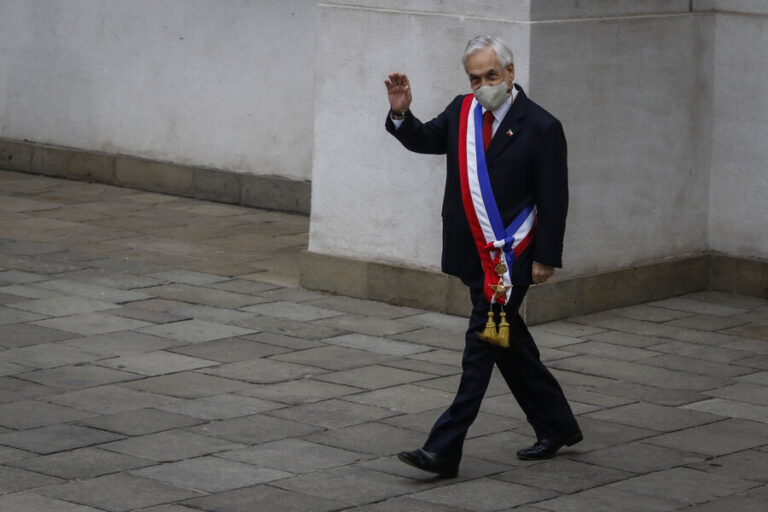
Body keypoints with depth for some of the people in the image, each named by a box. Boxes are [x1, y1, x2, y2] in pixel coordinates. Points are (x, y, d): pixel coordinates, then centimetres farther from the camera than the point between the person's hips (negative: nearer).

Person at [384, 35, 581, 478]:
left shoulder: (540, 127, -11)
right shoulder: (462, 112, 6)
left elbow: (554, 200, -9)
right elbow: (424, 140, 18)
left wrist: (546, 258, -11)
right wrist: (401, 113, -2)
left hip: (509, 256, -7)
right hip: (473, 254, 7)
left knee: (482, 345, -9)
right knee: (508, 343, 16)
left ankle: (444, 450, -11)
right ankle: (556, 425, 32)